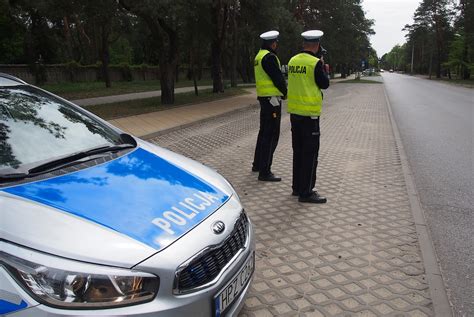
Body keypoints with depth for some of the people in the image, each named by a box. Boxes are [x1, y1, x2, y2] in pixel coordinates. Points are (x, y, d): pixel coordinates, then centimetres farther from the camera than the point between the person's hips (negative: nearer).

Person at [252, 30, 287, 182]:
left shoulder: (259, 56, 16)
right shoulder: (269, 57, -15)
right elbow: (278, 78, -17)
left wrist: (282, 91, 9)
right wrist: (286, 93, -1)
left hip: (263, 98, 10)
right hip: (272, 98, -10)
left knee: (264, 132, 20)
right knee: (271, 135, -8)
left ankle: (257, 164, 31)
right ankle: (264, 172, -6)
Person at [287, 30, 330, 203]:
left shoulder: (293, 60, 6)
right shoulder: (315, 63, -13)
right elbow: (324, 84, -6)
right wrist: (325, 71, 12)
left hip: (294, 111, 7)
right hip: (309, 113, -7)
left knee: (298, 151, 15)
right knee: (310, 153, 0)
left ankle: (297, 187, 24)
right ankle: (306, 192, 5)